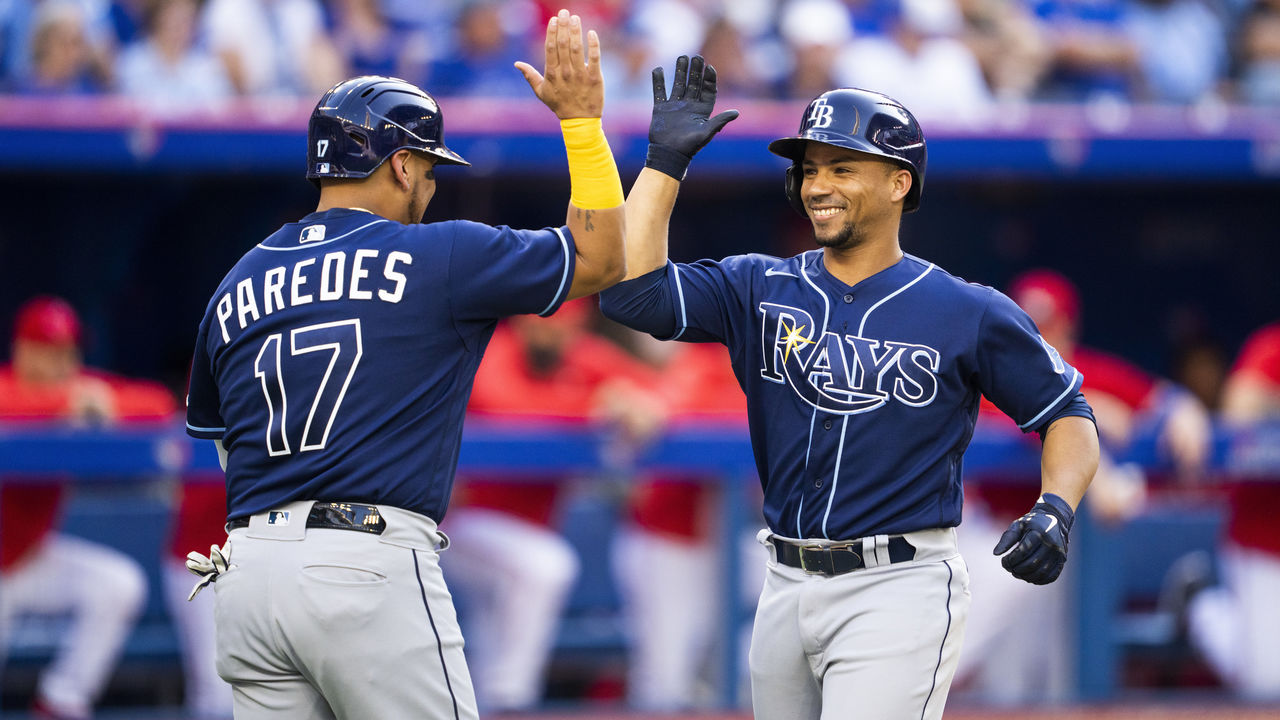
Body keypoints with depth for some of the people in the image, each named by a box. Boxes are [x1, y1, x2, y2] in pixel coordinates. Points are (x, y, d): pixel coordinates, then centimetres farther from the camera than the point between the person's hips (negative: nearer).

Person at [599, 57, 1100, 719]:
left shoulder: (970, 314, -1)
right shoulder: (761, 290, 8)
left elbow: (1069, 416, 5)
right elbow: (632, 293, -4)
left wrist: (1055, 509, -14)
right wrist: (665, 163, -5)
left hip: (898, 590, -5)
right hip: (786, 589, 5)